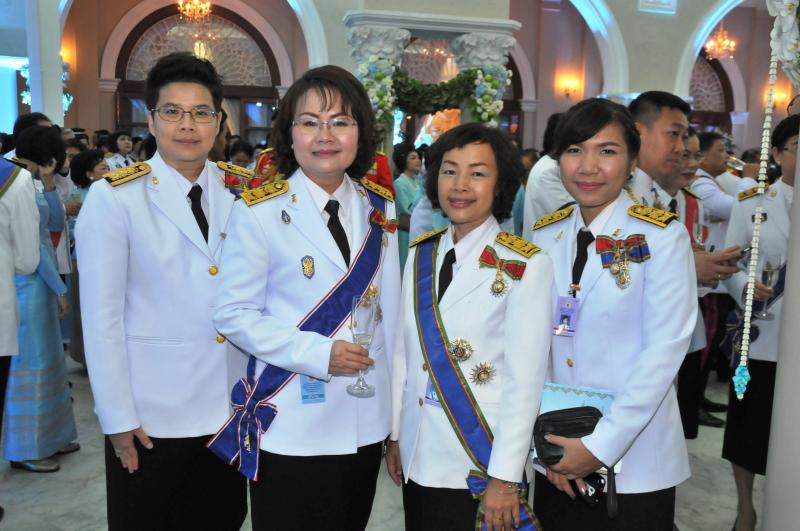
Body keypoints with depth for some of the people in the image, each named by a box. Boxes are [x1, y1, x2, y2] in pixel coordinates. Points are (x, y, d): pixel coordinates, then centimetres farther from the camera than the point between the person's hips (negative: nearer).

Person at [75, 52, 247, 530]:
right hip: (154, 412, -3)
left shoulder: (239, 192, 1)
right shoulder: (114, 198, -9)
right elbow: (101, 316, -8)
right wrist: (117, 417, -8)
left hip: (232, 403, 4)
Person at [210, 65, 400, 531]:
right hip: (291, 426, -4)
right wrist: (318, 353, -19)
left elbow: (389, 305, 9)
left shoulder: (380, 207, 3)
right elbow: (234, 314, -10)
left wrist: (395, 393, 8)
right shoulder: (259, 212, -10)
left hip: (368, 420, 4)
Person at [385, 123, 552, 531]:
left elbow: (525, 379, -15)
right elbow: (403, 350, 6)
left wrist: (505, 477, -14)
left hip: (480, 459, -4)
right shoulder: (420, 253, 2)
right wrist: (395, 435, 8)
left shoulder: (526, 266, -14)